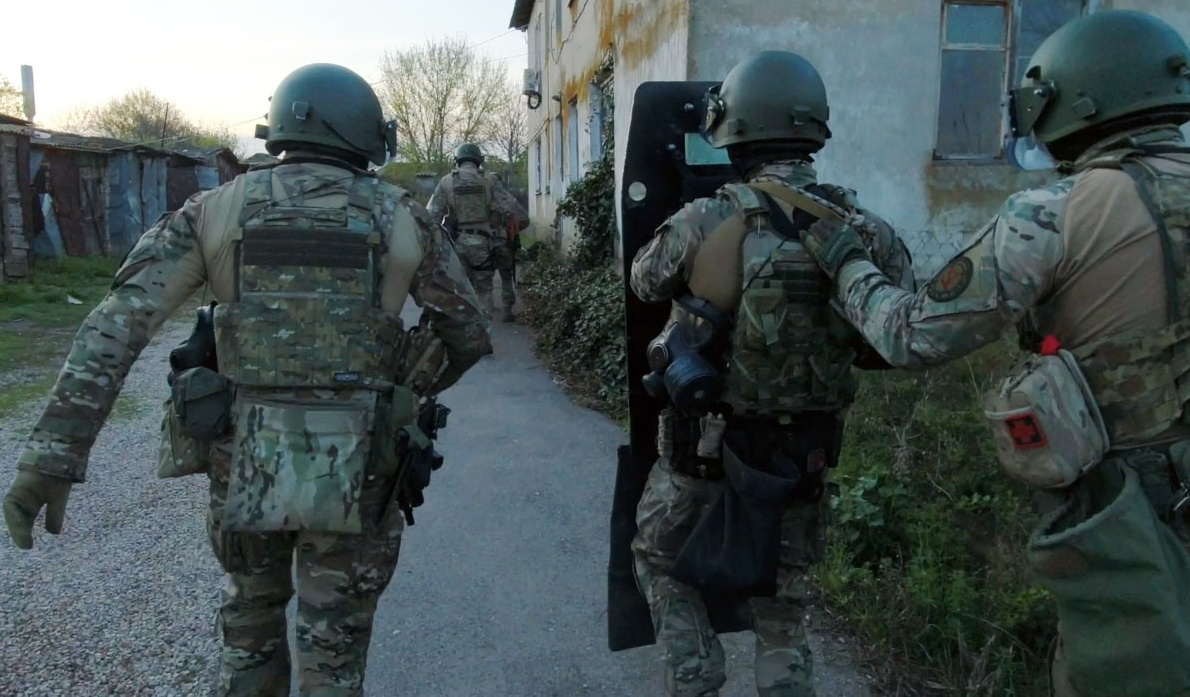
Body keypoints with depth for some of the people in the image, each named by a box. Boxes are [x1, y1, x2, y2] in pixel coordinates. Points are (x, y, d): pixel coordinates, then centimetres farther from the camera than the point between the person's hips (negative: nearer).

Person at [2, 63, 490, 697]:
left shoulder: (217, 209, 4)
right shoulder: (402, 217, 2)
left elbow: (116, 322, -6)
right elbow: (468, 333, 11)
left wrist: (53, 455, -7)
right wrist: (422, 388, 31)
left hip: (245, 466, 2)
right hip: (353, 473, -1)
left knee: (251, 616, 29)